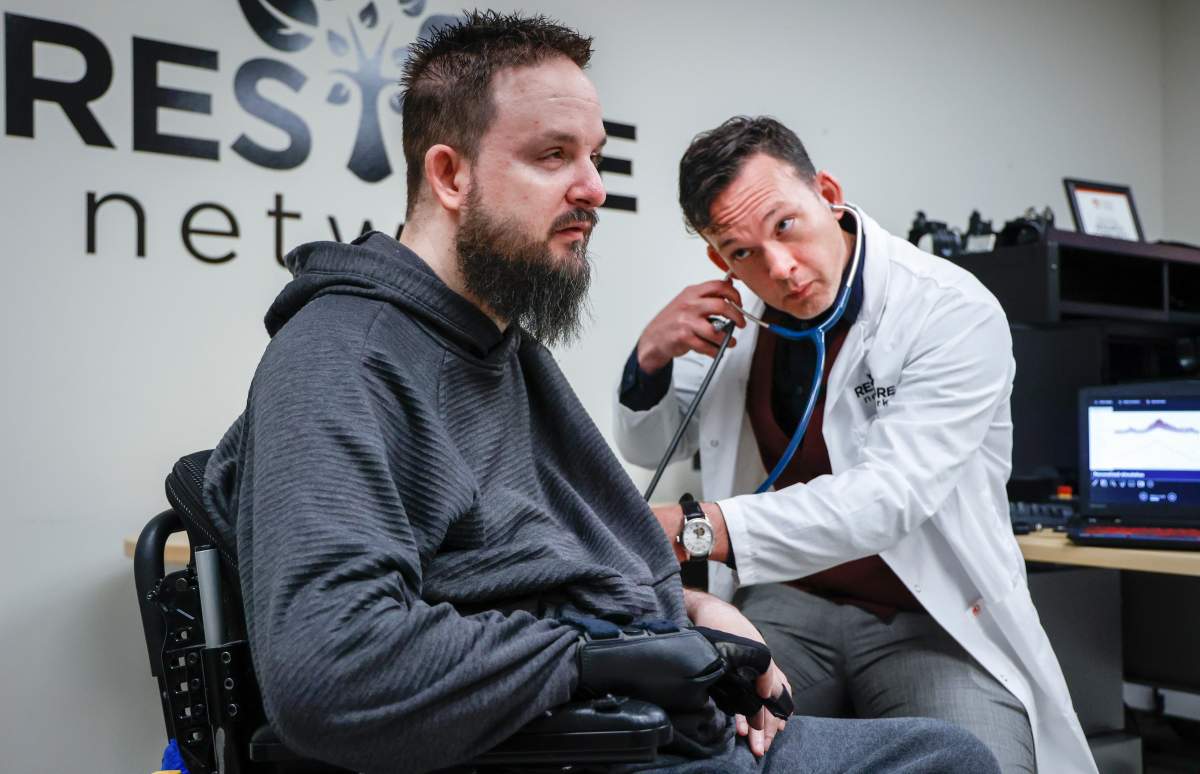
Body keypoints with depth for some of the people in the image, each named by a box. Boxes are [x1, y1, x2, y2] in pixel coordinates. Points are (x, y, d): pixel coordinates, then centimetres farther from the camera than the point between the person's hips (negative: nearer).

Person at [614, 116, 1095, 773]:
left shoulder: (956, 314, -14)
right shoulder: (740, 312, 2)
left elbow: (890, 498, -26)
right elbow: (648, 449, 14)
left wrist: (701, 529, -35)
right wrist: (652, 357, -9)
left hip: (931, 621, -2)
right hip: (785, 601, 3)